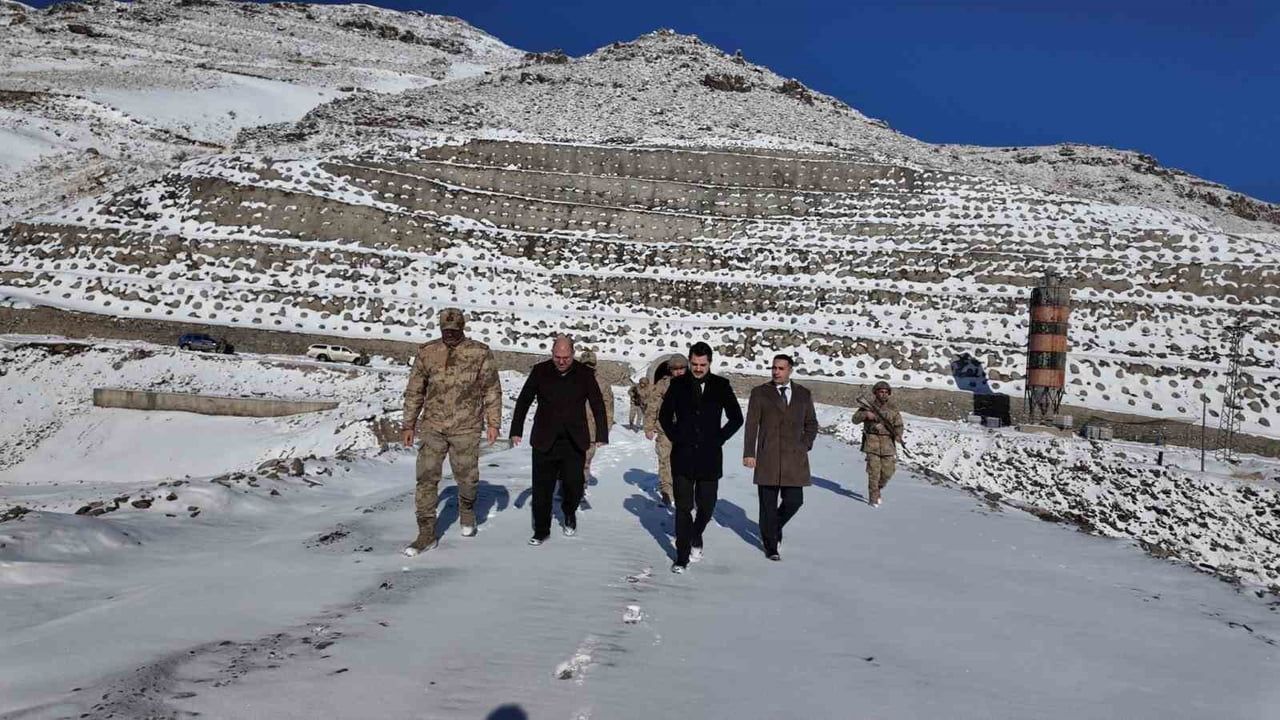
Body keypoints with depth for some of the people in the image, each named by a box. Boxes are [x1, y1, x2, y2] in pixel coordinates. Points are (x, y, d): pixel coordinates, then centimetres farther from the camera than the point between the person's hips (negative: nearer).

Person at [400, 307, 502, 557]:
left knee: (467, 478, 7)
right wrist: (408, 424, 9)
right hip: (432, 427, 2)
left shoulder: (480, 353, -2)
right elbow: (414, 391, 10)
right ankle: (427, 534, 7)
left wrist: (493, 423, -1)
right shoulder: (426, 353, 3)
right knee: (426, 479, -3)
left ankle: (467, 513, 39)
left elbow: (492, 391, 3)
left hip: (466, 428, -1)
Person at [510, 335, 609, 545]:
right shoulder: (540, 371, 0)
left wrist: (602, 435, 1)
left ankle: (569, 514, 30)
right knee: (542, 488, 2)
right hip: (544, 441, 0)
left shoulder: (584, 374, 0)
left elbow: (598, 405, 5)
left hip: (574, 442, 0)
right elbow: (523, 401, 6)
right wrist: (516, 431, 4)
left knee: (574, 485, -2)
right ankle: (541, 531, 17)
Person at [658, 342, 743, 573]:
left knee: (706, 506, 8)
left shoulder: (721, 386, 0)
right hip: (683, 456, 0)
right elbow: (664, 416, 11)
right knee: (683, 507, 0)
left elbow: (736, 418, 7)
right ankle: (682, 556, 8)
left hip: (709, 458, 0)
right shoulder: (678, 384, 1)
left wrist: (718, 439, -1)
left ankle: (696, 538, 38)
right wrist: (676, 438, 0)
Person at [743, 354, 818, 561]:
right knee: (768, 505, 2)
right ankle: (770, 545, 16)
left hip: (795, 458, 2)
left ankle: (776, 527, 30)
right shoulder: (759, 393, 4)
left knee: (794, 501, -1)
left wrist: (805, 445, 5)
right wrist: (749, 453, -8)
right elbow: (751, 425, 0)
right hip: (768, 458, -2)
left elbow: (811, 424, 20)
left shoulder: (804, 394, 11)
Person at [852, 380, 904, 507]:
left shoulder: (893, 408, 7)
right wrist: (866, 414, -16)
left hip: (888, 443, 2)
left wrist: (898, 435, -18)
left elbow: (898, 424, 1)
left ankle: (877, 488, 30)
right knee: (874, 471, -6)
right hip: (872, 443, -2)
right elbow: (855, 418, 3)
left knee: (888, 472, 2)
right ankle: (873, 498, 3)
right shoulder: (868, 406, 3)